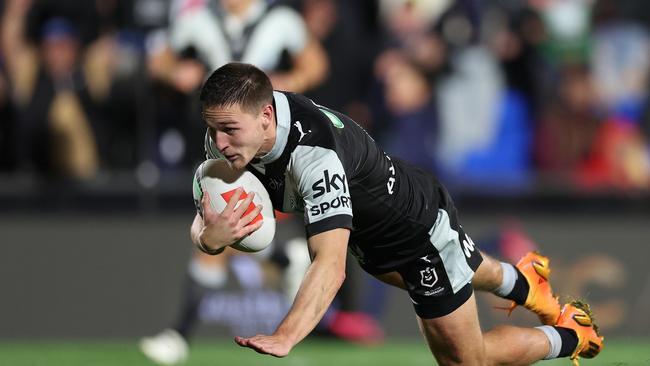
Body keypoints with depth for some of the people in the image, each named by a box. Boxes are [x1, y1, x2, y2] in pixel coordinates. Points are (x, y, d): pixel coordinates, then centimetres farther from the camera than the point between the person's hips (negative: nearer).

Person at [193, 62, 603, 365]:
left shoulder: (314, 153, -46)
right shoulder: (229, 135, -24)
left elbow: (331, 265, -54)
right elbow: (204, 222, -18)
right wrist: (210, 237, -44)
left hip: (422, 224, -7)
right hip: (369, 232, 7)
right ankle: (520, 280, 66)